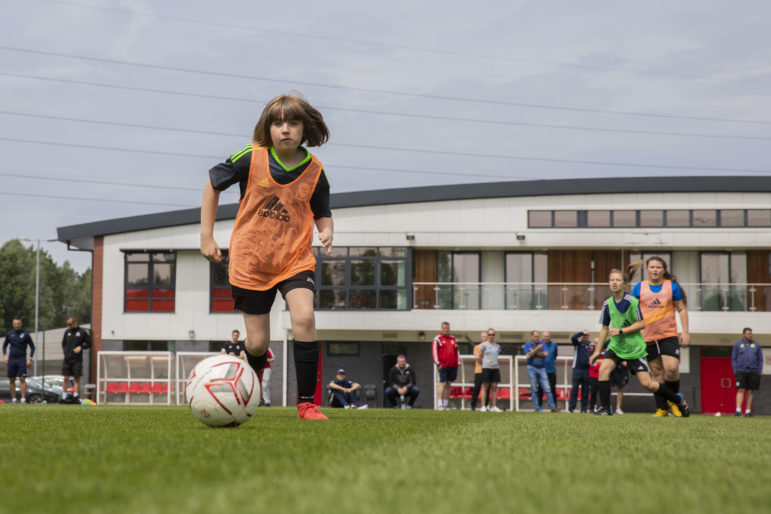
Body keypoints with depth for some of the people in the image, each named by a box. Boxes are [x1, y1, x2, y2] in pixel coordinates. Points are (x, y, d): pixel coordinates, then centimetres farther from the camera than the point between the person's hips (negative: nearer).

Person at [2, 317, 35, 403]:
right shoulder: (9, 334, 7)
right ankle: (14, 399, 12)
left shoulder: (25, 334, -1)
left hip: (22, 359, -3)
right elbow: (5, 345, 20)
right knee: (11, 380, 4)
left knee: (22, 379, -10)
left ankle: (23, 399, -11)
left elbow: (32, 347, 4)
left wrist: (30, 358, -4)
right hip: (11, 359, 3)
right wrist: (5, 356, 6)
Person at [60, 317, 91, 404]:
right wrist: (64, 350, 4)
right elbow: (63, 343, 21)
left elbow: (89, 343, 5)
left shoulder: (82, 332, 1)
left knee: (76, 378, -1)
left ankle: (76, 397, 1)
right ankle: (64, 397, 6)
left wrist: (81, 347, -10)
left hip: (77, 360, -3)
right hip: (67, 359, 3)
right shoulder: (67, 332, 12)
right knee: (66, 378, 1)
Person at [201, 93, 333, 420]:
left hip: (295, 258, 0)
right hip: (251, 261, 0)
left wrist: (326, 233, -15)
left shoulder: (314, 171, -5)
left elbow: (322, 214, 9)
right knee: (257, 342, 3)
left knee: (303, 318, -26)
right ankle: (254, 379, 41)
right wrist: (206, 236, 3)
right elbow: (213, 185, 5)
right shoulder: (251, 158, -9)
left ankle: (306, 403, -17)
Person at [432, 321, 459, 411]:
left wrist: (457, 362, 11)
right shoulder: (438, 339, 0)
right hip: (443, 366, -6)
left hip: (452, 366, 6)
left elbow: (457, 351, 21)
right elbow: (434, 351, -4)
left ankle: (446, 404, 12)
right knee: (443, 383, -12)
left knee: (449, 384, 7)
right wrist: (438, 363, -10)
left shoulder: (453, 339, 17)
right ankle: (440, 405, -14)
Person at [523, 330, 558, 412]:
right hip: (532, 368, -1)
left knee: (547, 388, -3)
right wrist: (537, 349, -17)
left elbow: (545, 354, -4)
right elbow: (528, 355, -11)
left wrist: (535, 352, -8)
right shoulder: (527, 345, 4)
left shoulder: (542, 344, 9)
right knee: (534, 389, 0)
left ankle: (553, 407, -1)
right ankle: (536, 408, 6)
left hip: (541, 368, 1)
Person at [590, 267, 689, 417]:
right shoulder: (607, 304, 2)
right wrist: (597, 350, 11)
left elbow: (641, 323, -12)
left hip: (635, 347, -5)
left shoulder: (632, 301, -14)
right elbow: (605, 328, 12)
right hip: (616, 346, 5)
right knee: (603, 369, -22)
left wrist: (621, 331, -20)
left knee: (646, 383, -6)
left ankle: (677, 400, 16)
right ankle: (605, 408, -15)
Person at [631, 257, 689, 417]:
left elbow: (682, 309, 9)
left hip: (669, 334, -1)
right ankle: (661, 408, 10)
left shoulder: (672, 286, 4)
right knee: (657, 372, 3)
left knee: (671, 368, -17)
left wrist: (685, 332, 2)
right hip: (648, 337, 2)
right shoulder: (640, 287, 7)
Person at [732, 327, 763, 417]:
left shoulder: (756, 345, 11)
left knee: (750, 391, 3)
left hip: (753, 372, 3)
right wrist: (735, 370, -3)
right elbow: (733, 358, 6)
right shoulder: (737, 344, 6)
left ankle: (748, 411, 7)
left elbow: (760, 359, 13)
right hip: (741, 371, -2)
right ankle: (738, 410, -16)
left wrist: (759, 371, 3)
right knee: (740, 390, -11)